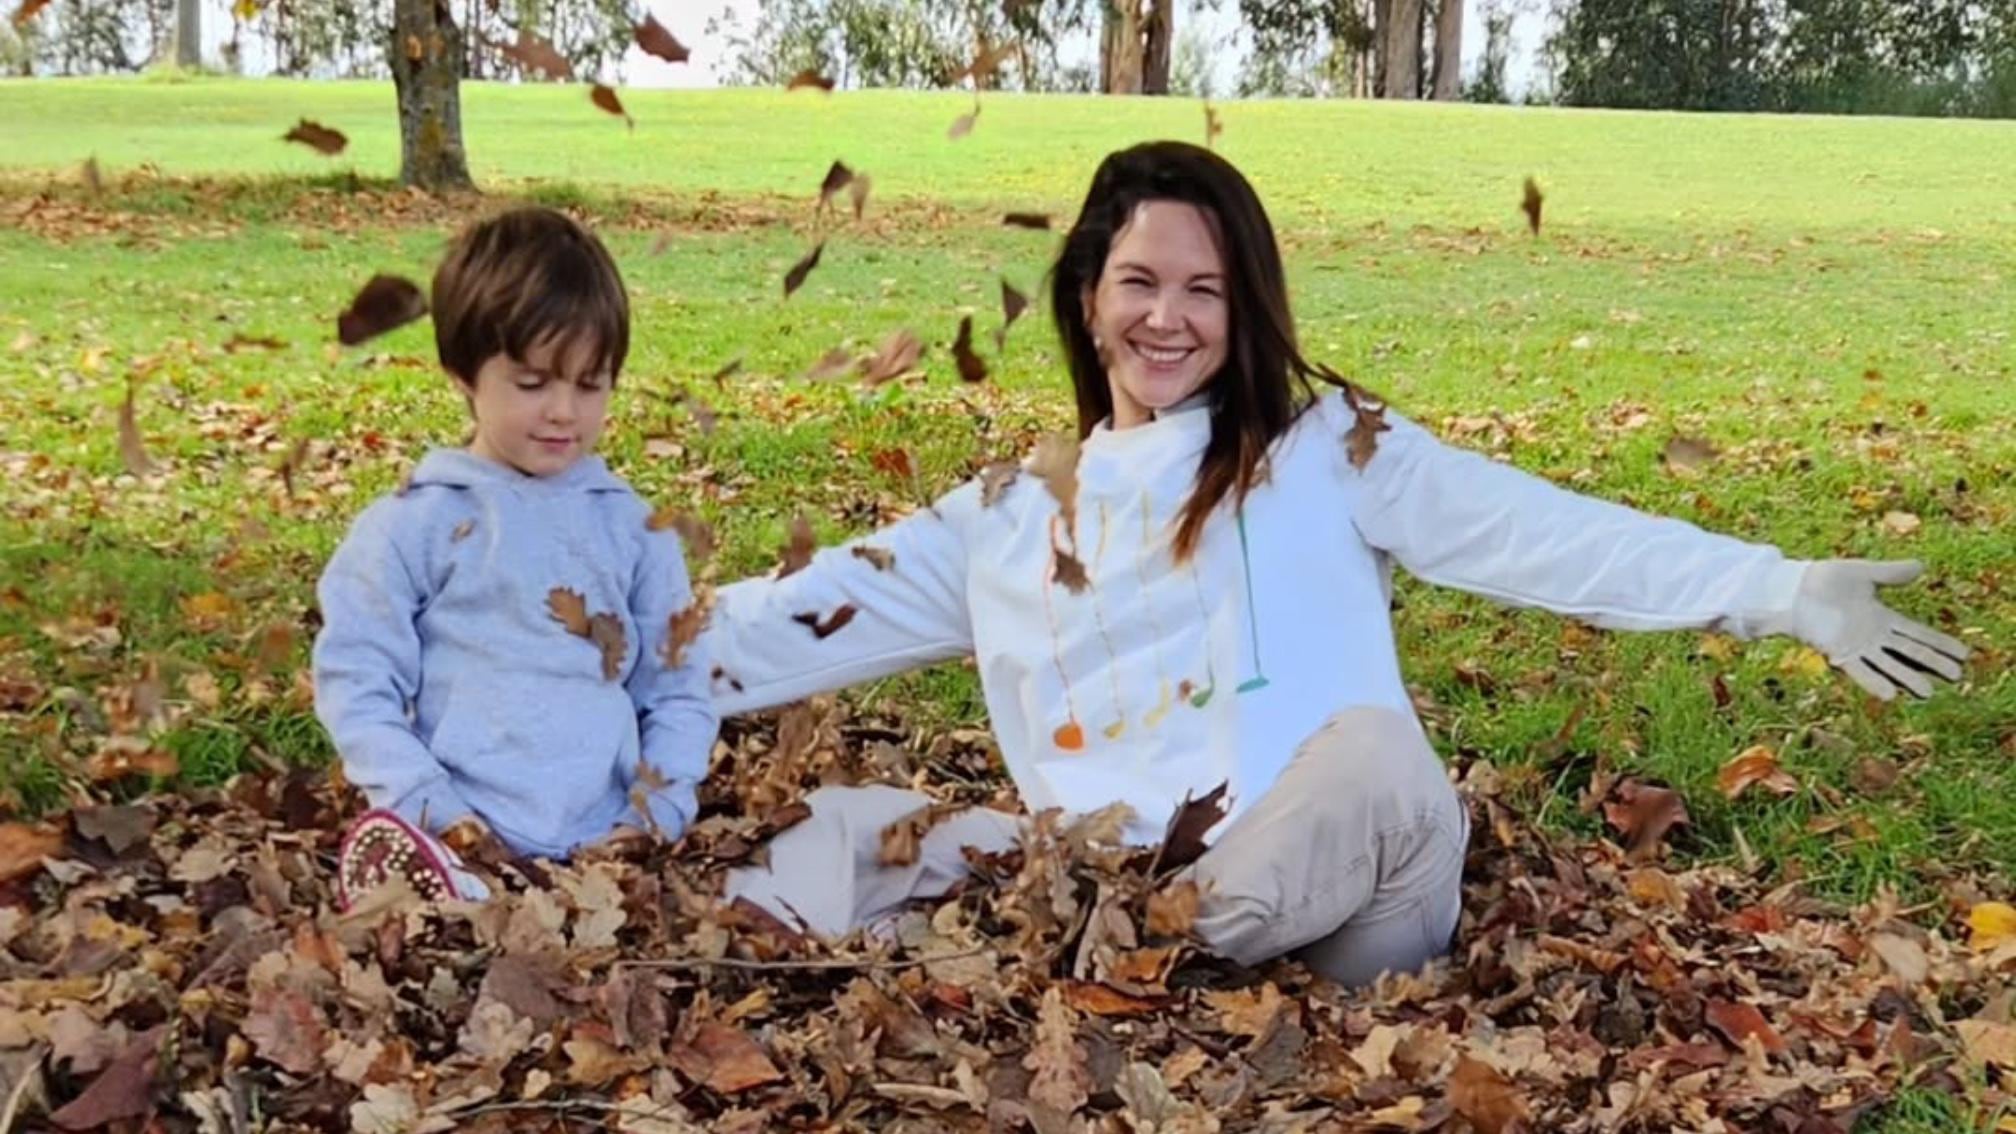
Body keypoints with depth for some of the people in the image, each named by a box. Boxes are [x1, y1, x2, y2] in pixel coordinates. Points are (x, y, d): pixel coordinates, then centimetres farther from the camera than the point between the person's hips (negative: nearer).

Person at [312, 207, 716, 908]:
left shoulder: (634, 528, 12)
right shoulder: (410, 526, 4)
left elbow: (678, 687, 15)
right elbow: (354, 679, 3)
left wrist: (659, 809, 1)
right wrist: (427, 804, -9)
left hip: (607, 845, 2)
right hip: (458, 844, -2)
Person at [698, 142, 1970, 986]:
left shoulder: (1327, 446, 10)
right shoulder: (1005, 514, 19)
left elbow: (1549, 534, 5)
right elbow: (813, 613, 17)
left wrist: (1786, 592, -4)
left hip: (1327, 893, -2)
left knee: (1371, 751, -36)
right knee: (849, 836, -18)